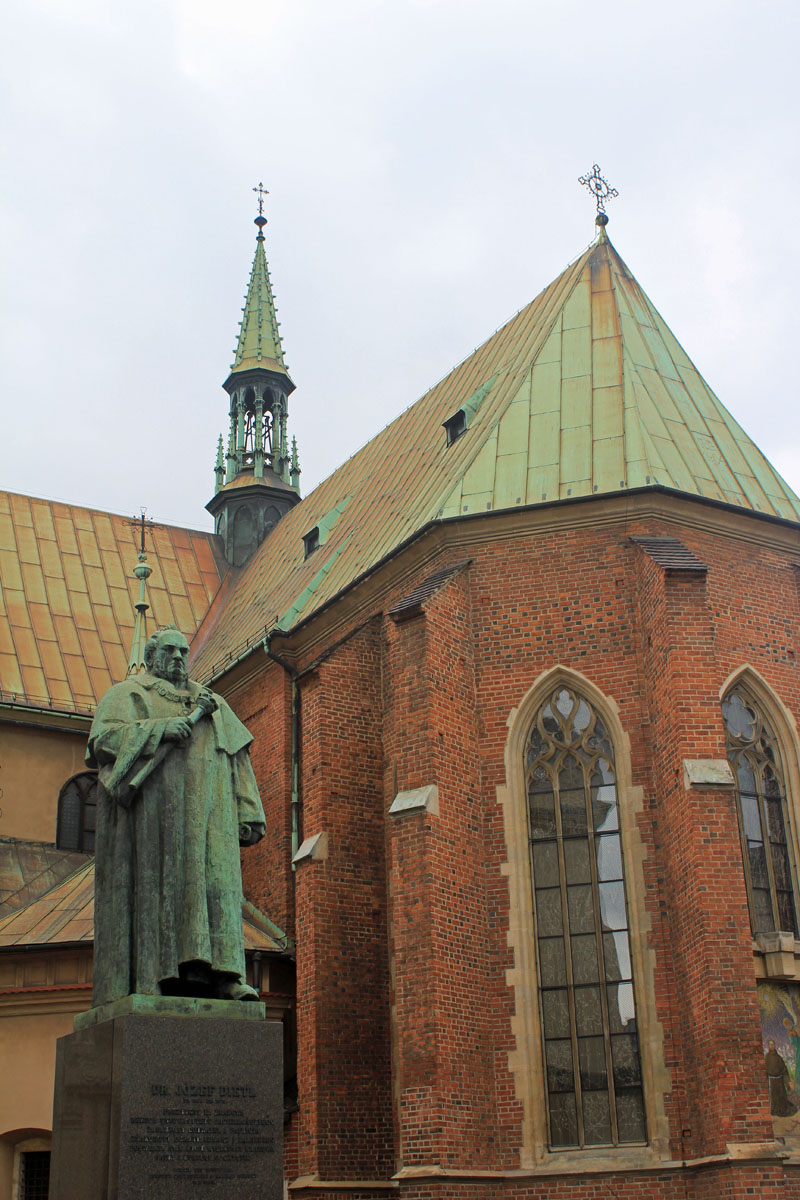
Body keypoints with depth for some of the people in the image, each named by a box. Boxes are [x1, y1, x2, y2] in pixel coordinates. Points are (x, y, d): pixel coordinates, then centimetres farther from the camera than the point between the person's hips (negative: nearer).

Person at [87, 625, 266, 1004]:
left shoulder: (214, 703, 28)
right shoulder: (128, 695, 17)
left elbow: (237, 759, 21)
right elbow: (103, 738, -2)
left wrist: (248, 815, 8)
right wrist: (160, 729, -13)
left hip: (205, 811, 3)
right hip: (153, 810, -3)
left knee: (215, 881, -12)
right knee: (154, 883, -13)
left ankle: (220, 976, -21)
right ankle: (145, 980, -17)